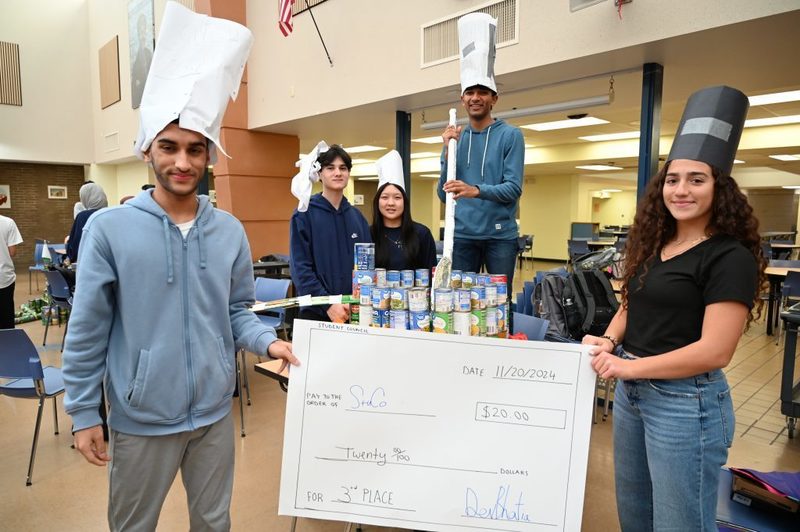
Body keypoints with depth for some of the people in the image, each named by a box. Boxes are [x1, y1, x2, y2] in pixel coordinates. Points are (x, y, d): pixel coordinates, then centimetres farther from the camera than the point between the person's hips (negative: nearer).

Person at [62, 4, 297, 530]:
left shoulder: (230, 231, -2)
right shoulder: (109, 228, -11)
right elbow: (87, 331, -7)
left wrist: (268, 341, -13)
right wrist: (84, 412, -5)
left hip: (215, 412, 3)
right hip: (141, 418, -2)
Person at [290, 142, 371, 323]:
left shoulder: (357, 217, 7)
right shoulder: (304, 215, -5)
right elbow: (300, 269, -11)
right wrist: (328, 305, -19)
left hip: (354, 312, 4)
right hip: (316, 312, -3)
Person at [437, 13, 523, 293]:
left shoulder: (511, 135, -1)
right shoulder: (456, 139, 9)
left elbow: (513, 188, -9)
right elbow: (443, 194, 6)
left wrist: (476, 190, -26)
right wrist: (448, 151, -6)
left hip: (500, 235, -3)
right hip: (462, 235, 3)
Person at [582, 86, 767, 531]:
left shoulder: (730, 257, -15)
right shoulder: (653, 246, 7)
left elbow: (714, 350, -21)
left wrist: (630, 366, -22)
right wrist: (608, 340, -7)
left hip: (687, 402, -7)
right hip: (631, 393, 8)